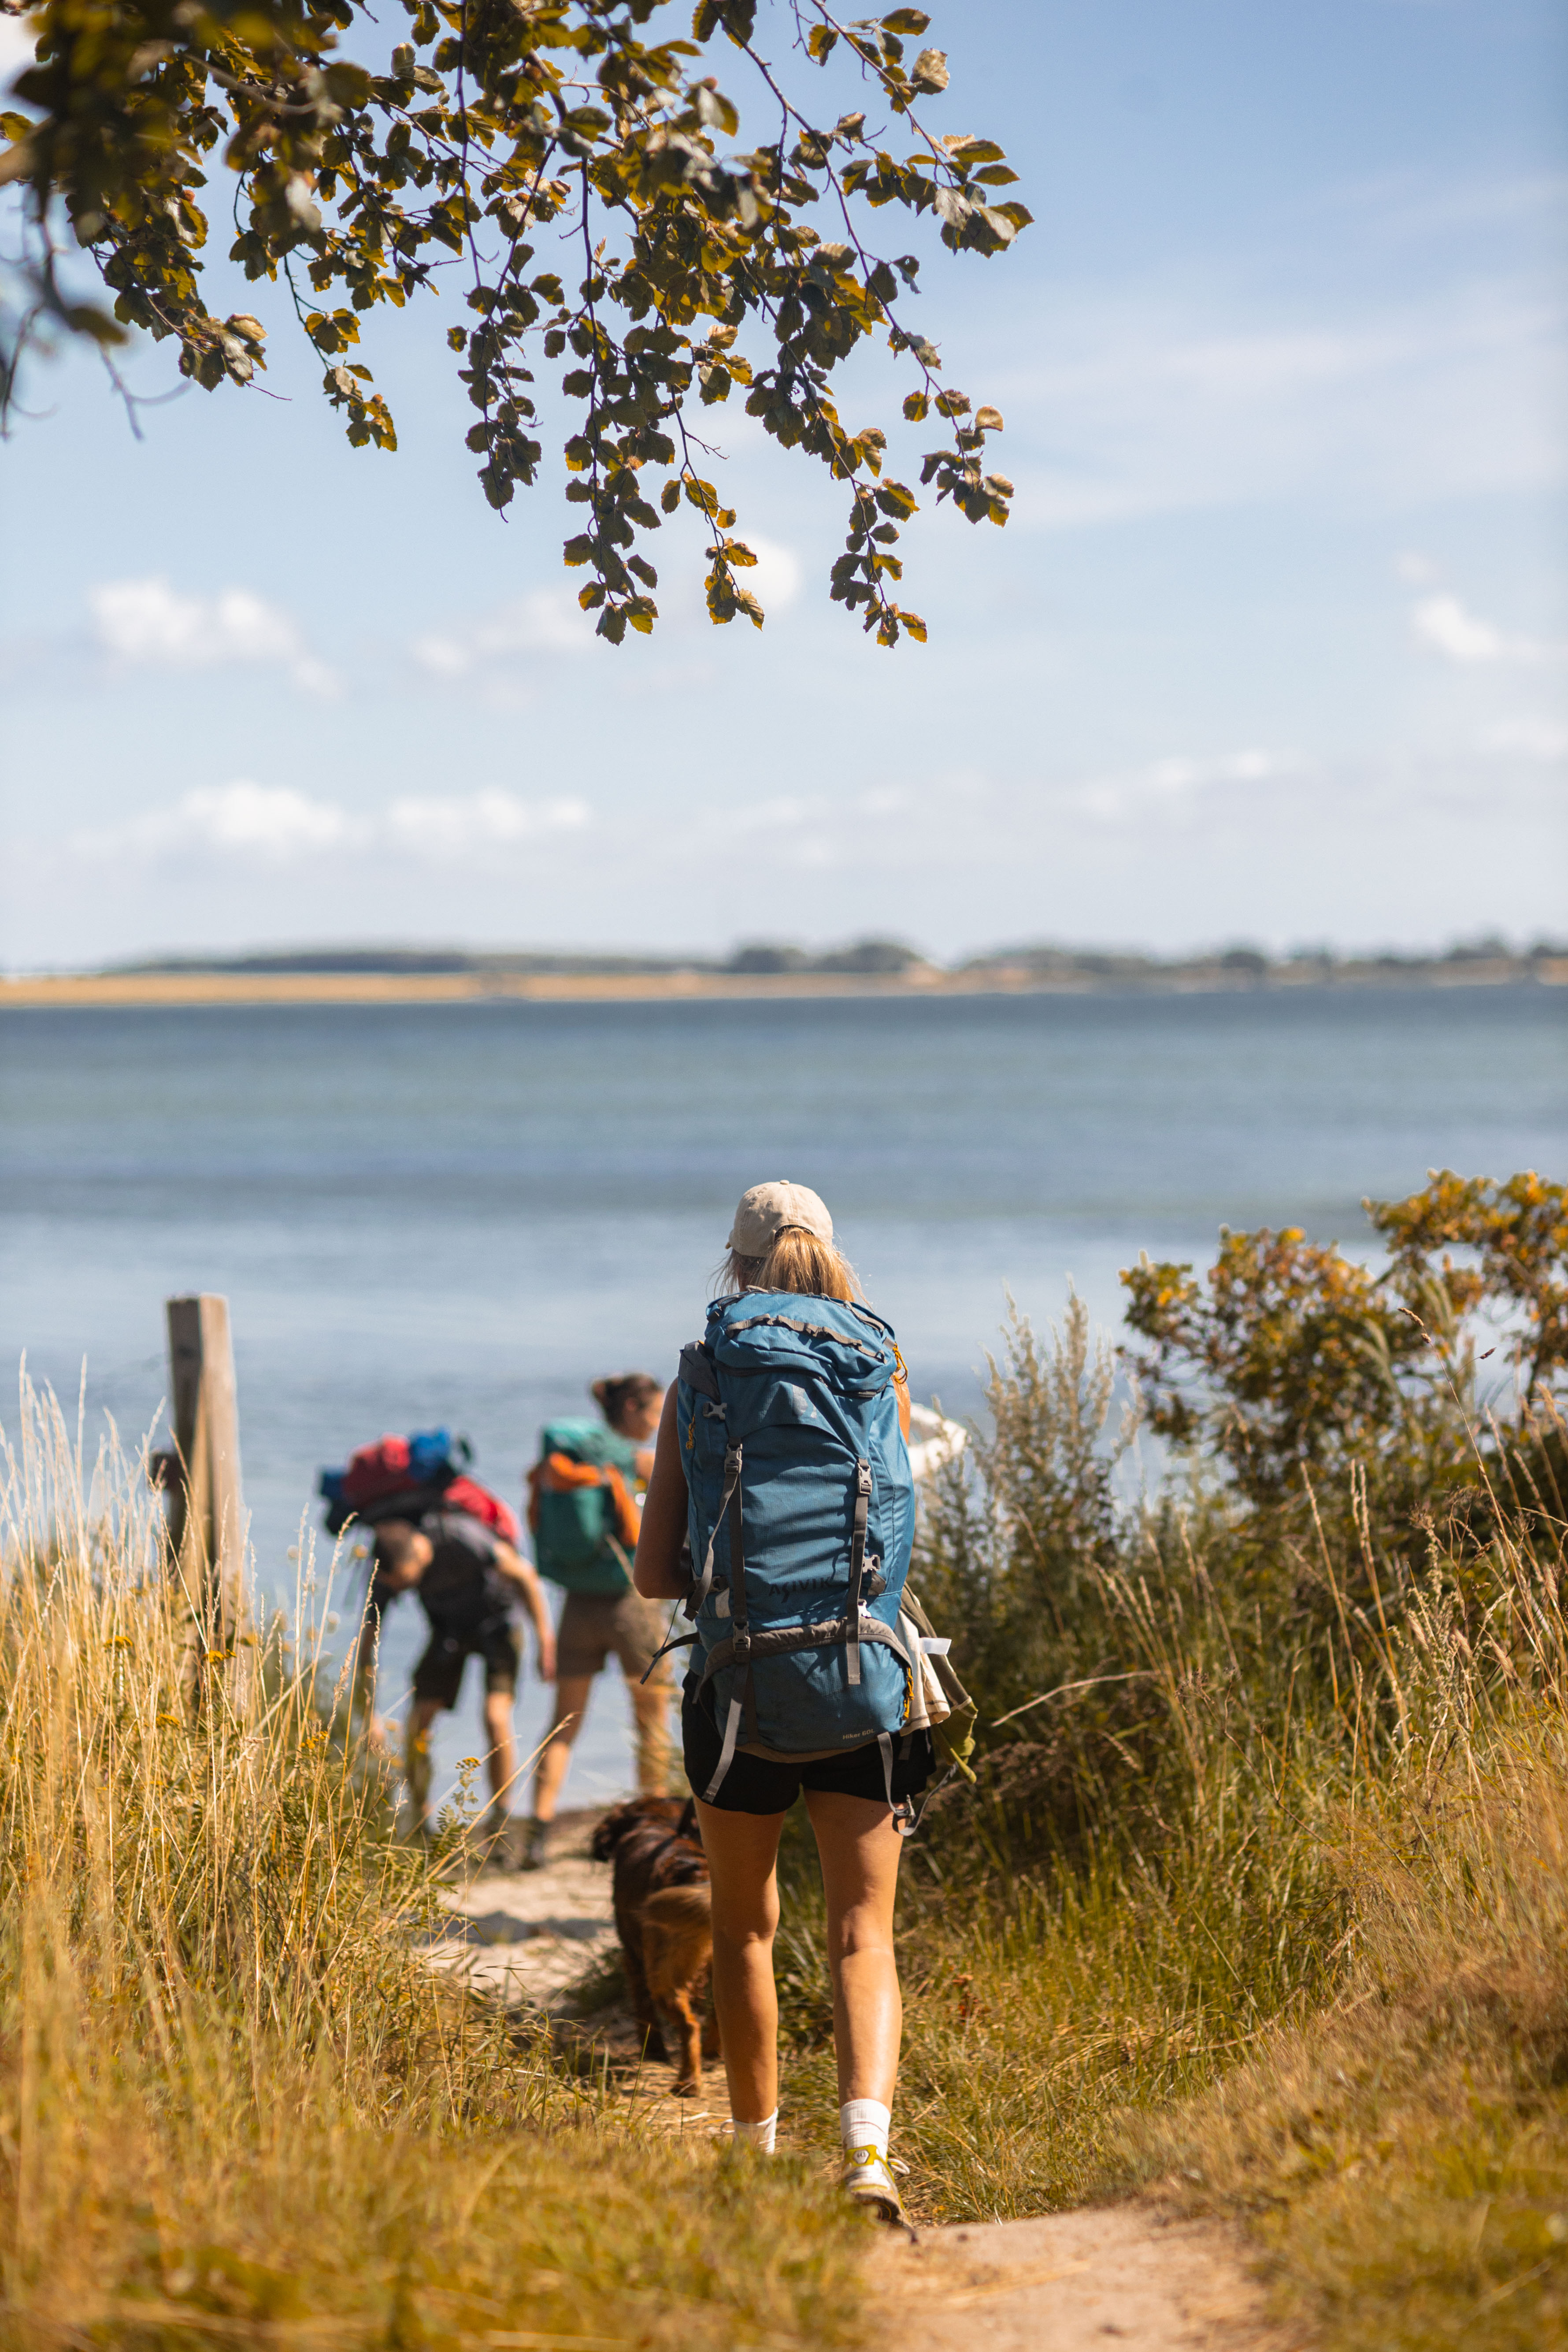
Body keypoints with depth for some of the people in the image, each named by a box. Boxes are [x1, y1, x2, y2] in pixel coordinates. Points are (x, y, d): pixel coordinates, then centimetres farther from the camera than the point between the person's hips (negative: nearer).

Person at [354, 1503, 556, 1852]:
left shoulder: (462, 1536, -38)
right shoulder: (385, 1571, -24)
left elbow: (524, 1576, -23)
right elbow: (367, 1639, -13)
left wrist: (545, 1640, -19)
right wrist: (367, 1715, -15)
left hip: (495, 1621, -4)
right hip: (448, 1627, 4)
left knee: (496, 1718, -20)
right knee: (418, 1722, -9)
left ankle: (499, 1827, -6)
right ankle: (419, 1827, 7)